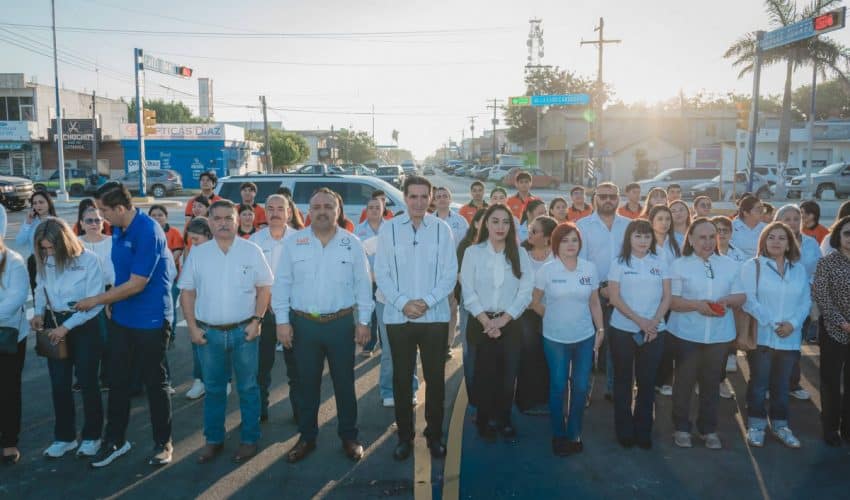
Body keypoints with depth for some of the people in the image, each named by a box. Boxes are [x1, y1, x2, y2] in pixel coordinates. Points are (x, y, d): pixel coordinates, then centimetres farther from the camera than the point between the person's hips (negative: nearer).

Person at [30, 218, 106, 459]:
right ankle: (64, 436, 24)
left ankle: (92, 436, 19)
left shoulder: (89, 260, -17)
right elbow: (40, 290, 14)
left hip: (84, 326, -4)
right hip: (54, 325, 5)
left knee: (87, 382, 5)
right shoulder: (44, 261, -1)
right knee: (59, 384, 9)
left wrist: (67, 326, -18)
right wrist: (39, 313, -5)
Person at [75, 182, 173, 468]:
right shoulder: (118, 229, 4)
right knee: (117, 381, 14)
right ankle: (115, 440, 30)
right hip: (121, 318, 7)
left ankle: (163, 443, 23)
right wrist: (111, 299, 5)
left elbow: (136, 284, -22)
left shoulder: (148, 232, -22)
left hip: (149, 321, -7)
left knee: (155, 383, 7)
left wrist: (96, 300, -13)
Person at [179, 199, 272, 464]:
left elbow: (264, 288, 1)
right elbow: (187, 292, 6)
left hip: (244, 331, -2)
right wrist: (192, 327, -1)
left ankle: (249, 439, 20)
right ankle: (213, 440, 27)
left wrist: (256, 321, -7)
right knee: (213, 388, 14)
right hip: (209, 332, 2)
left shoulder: (251, 251, -2)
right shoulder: (197, 253, 3)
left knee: (247, 388, 7)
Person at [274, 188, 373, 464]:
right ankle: (307, 437, 26)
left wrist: (363, 321, -1)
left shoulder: (352, 244, 0)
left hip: (341, 324, 0)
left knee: (344, 383, 9)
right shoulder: (293, 243, 1)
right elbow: (282, 284, 1)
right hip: (303, 324, 1)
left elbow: (363, 284, 2)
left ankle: (349, 436, 25)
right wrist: (282, 321, -4)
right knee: (307, 384, 11)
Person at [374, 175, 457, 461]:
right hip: (398, 317, 0)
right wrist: (402, 303, -13)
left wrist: (427, 301, -14)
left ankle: (435, 435, 26)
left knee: (435, 378, 9)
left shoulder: (442, 229, -1)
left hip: (435, 316, 0)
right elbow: (381, 272, -2)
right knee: (401, 378, 10)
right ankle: (404, 436, 25)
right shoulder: (389, 229, -2)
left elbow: (450, 273, -2)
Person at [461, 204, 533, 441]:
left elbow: (526, 290, -3)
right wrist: (485, 320, -13)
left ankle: (504, 420, 25)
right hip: (481, 323, -1)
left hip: (510, 323, 1)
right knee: (484, 374, 6)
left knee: (508, 374, 4)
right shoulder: (472, 252, -2)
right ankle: (484, 420, 25)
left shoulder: (520, 253, 3)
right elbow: (468, 291, -5)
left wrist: (503, 319, -12)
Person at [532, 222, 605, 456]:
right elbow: (535, 303, 2)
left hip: (585, 337, 3)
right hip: (555, 338, -2)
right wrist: (554, 317, 5)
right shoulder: (546, 270, -9)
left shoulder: (590, 268, 0)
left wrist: (601, 329, 4)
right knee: (558, 386, 8)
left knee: (581, 387, 9)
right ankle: (558, 435, 24)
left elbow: (595, 303, 7)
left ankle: (574, 434, 27)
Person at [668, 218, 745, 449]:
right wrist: (696, 304, -22)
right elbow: (671, 301, -7)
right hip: (686, 333, -2)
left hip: (719, 334, 3)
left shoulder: (729, 264, 7)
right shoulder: (679, 265, -3)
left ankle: (708, 429, 26)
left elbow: (741, 296, 8)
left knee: (712, 382, 11)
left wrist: (727, 301, -13)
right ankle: (681, 428, 20)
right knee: (685, 381, 6)